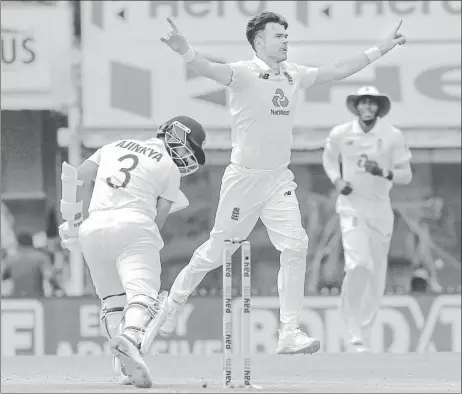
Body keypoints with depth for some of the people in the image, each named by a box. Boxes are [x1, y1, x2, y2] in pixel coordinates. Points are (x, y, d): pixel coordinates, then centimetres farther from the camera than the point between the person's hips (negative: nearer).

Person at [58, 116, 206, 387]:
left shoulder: (115, 147, 25)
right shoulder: (169, 168, 11)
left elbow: (75, 177, 16)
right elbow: (158, 220, 6)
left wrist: (71, 220, 20)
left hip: (93, 228, 5)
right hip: (133, 225, -5)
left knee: (113, 299, 17)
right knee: (144, 293, -17)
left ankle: (126, 366, 1)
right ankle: (132, 337, -47)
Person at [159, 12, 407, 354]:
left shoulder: (294, 75, 7)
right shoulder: (245, 73, -14)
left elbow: (336, 71, 18)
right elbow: (211, 70, -34)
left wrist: (381, 50, 18)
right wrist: (185, 51, -55)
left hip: (279, 179, 5)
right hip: (244, 177, -5)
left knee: (295, 246, -10)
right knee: (217, 252, 5)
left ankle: (290, 333, -7)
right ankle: (175, 300, 31)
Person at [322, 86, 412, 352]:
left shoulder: (393, 137, -4)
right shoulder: (340, 135, -2)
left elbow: (407, 175, -2)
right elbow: (329, 158, 19)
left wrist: (384, 173, -21)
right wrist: (337, 180, 1)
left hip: (380, 208, 2)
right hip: (352, 206, -2)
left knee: (377, 273, 3)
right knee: (359, 263, -21)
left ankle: (364, 333, 18)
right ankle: (354, 327, -10)